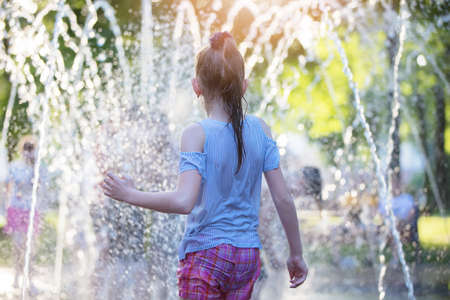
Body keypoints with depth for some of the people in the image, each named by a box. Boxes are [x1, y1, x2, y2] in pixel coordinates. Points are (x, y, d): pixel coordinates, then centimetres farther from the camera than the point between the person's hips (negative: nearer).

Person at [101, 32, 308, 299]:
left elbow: (184, 202, -22)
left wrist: (130, 195, -10)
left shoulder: (197, 134, -11)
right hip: (248, 256, 5)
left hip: (206, 255, -4)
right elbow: (283, 199, 2)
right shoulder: (259, 129, 2)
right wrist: (296, 254, 12)